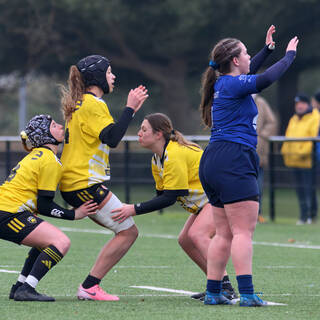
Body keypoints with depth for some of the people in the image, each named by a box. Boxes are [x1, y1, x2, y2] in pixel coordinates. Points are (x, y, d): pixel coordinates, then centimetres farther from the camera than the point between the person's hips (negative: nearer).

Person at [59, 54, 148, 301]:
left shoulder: (80, 103, 20)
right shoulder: (93, 103, -12)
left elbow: (107, 135, 24)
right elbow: (112, 138, -22)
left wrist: (132, 109, 20)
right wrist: (130, 109, -16)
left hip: (73, 184, 10)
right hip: (85, 184, -10)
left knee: (126, 231, 12)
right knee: (128, 232, -8)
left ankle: (91, 286, 6)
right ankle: (89, 287, -10)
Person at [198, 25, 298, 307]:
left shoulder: (223, 84, 19)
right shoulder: (232, 84, -8)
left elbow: (249, 73, 38)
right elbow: (265, 79, -18)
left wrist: (268, 49, 39)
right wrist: (289, 55, -3)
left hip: (213, 164, 10)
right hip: (233, 160, -10)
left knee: (224, 233, 11)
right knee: (244, 231, -14)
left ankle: (213, 292, 9)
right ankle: (247, 294, -20)